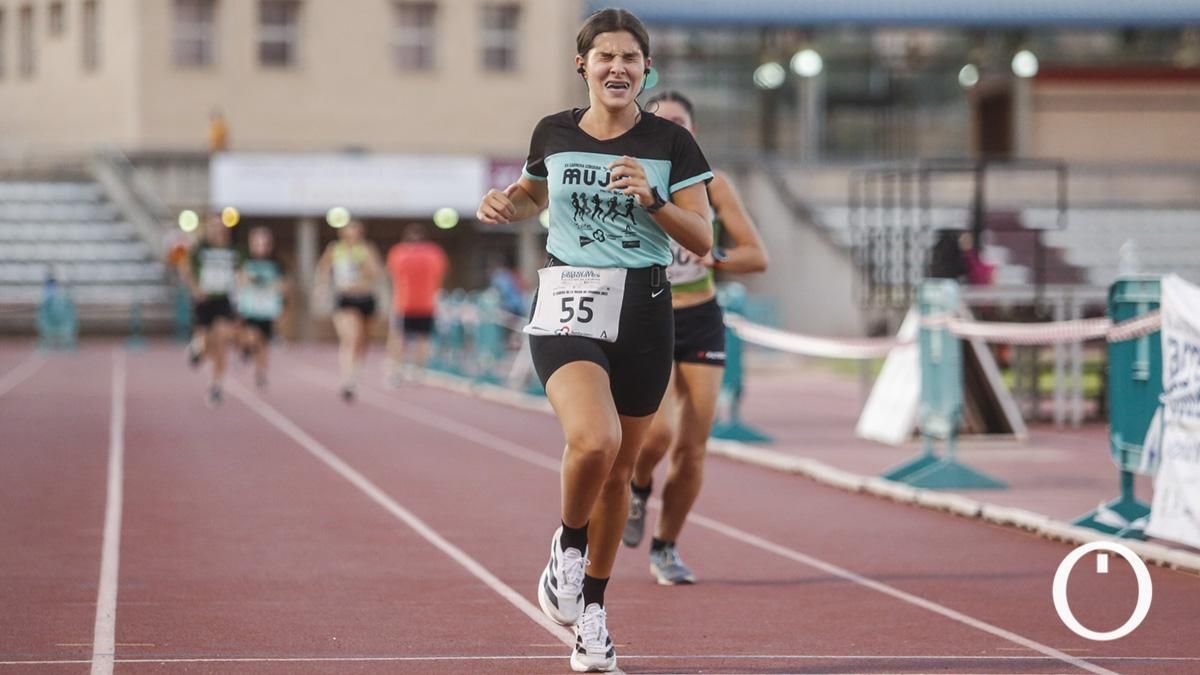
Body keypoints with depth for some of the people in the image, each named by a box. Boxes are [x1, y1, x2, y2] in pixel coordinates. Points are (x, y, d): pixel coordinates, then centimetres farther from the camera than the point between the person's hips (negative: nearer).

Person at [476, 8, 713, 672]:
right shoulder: (553, 133, 5)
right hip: (567, 307, -1)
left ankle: (592, 607, 29)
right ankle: (568, 544, 2)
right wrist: (504, 203, 3)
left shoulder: (670, 143, 0)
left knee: (618, 474, 9)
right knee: (593, 441, -28)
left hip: (644, 312, 1)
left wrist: (651, 199, -18)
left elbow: (702, 240, -2)